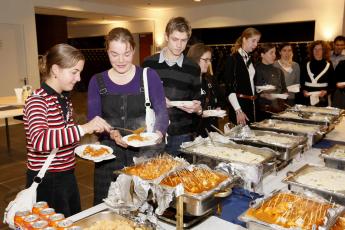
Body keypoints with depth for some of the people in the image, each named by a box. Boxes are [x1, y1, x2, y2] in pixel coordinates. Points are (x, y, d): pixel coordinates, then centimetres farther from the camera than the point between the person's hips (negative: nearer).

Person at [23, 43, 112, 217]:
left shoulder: (64, 99, 8)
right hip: (46, 181, -8)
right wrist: (83, 128, -39)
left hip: (67, 176, 8)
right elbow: (39, 141, -35)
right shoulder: (37, 101, -17)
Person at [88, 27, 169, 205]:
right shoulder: (97, 81, 3)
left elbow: (162, 112, -2)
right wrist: (111, 134, -20)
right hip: (109, 158, 1)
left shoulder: (149, 76, -2)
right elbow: (93, 121, -1)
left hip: (145, 155, -1)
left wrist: (159, 132, -22)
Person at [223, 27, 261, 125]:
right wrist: (238, 110, -22)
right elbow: (229, 87, -16)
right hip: (239, 104, -8)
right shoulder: (233, 59, -9)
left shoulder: (250, 59, 13)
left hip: (251, 104, 8)